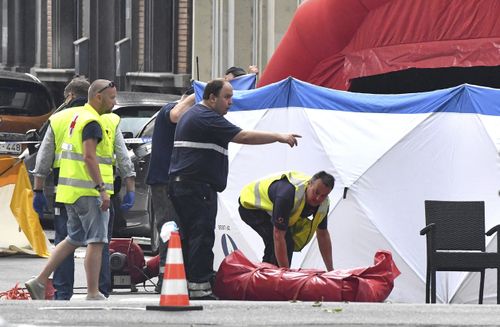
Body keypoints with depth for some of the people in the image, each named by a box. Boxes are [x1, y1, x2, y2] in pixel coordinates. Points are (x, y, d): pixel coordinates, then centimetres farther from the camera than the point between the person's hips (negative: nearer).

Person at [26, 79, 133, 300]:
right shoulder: (92, 122, -13)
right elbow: (89, 157, -22)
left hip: (70, 190, 10)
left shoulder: (75, 117, 17)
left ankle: (40, 281, 13)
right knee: (96, 241, -4)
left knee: (74, 239, 17)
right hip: (88, 191, -10)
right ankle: (93, 294, -4)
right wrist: (102, 189, -24)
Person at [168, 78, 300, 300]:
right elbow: (244, 137, -17)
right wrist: (279, 137, -12)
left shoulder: (191, 115, 21)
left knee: (188, 236, 13)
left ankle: (183, 283, 14)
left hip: (180, 184, 11)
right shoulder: (207, 118, -13)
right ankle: (199, 288, -14)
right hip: (197, 187, -11)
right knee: (202, 237, -11)